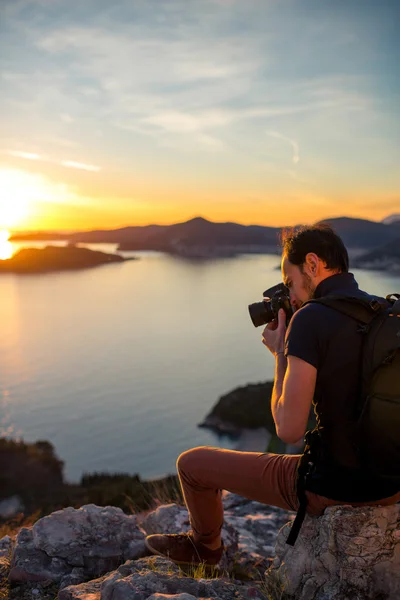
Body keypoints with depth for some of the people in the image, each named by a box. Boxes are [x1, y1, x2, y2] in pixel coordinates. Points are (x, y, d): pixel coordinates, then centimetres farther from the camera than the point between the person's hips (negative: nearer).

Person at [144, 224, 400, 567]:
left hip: (333, 486, -7)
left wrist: (281, 355, -8)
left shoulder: (309, 319, -20)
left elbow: (290, 430, -21)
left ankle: (205, 544, 40)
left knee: (192, 463, 10)